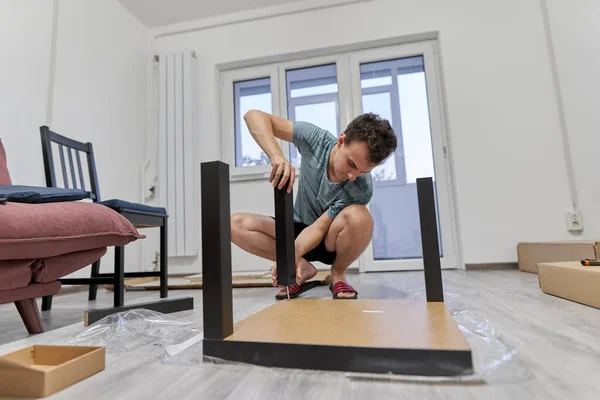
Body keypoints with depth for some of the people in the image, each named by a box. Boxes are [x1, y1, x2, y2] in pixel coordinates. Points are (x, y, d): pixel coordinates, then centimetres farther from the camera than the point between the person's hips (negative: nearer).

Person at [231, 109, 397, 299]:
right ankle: (304, 268, -9)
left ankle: (338, 274, -7)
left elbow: (319, 227, -25)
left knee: (358, 216, -38)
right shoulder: (316, 139, -22)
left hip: (331, 241, -2)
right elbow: (254, 116, -26)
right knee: (236, 224, -22)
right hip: (299, 230, 2)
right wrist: (277, 156, -44)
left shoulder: (362, 189, -28)